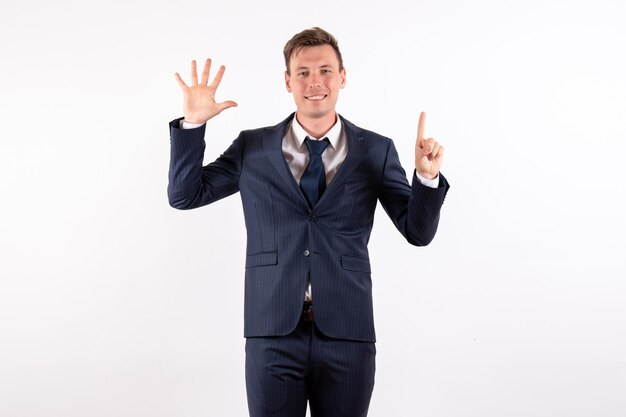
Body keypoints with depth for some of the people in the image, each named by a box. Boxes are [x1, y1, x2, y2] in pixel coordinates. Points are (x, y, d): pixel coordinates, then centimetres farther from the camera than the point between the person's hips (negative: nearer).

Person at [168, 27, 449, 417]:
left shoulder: (376, 151, 3)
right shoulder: (253, 147, 5)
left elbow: (418, 232, 2)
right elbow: (184, 195, 7)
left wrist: (428, 176, -17)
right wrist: (193, 123, -5)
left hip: (348, 335, 0)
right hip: (273, 334, 0)